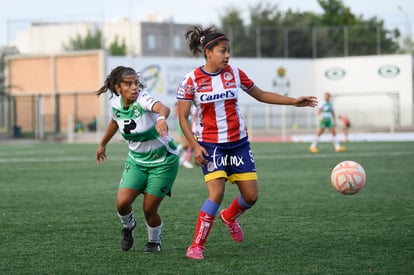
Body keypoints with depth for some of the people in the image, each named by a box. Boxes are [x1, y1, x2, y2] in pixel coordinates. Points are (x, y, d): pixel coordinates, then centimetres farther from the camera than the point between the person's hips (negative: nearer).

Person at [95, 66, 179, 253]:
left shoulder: (143, 99, -26)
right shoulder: (115, 103, -9)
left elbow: (163, 108, -50)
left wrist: (161, 118, -73)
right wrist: (103, 144, 28)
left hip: (163, 161, -4)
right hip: (136, 160, 4)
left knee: (149, 209, -3)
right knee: (122, 202, -13)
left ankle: (155, 241, 28)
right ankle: (128, 226, 22)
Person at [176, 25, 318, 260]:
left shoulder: (234, 73, -1)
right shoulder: (192, 80, -10)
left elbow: (261, 95, 11)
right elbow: (183, 117, -5)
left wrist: (294, 101, 5)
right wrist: (195, 146, -15)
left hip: (238, 142, 4)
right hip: (210, 144, -4)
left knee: (251, 196, 1)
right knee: (216, 194, -19)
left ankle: (229, 217, 36)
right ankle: (197, 246, -7)